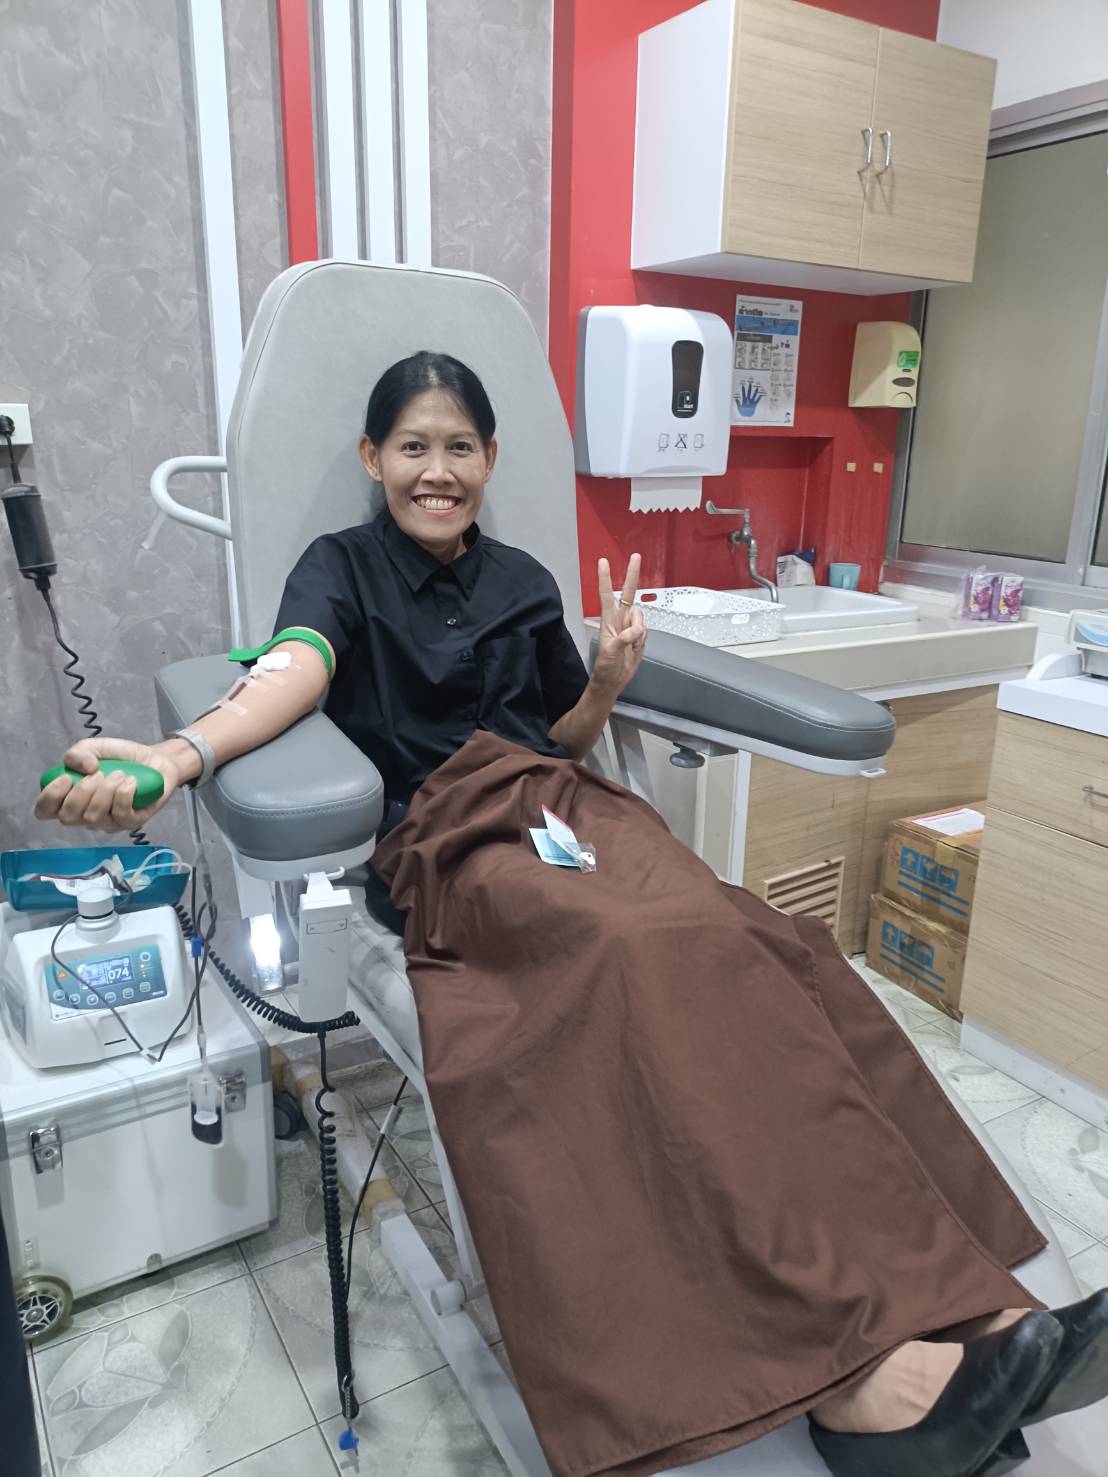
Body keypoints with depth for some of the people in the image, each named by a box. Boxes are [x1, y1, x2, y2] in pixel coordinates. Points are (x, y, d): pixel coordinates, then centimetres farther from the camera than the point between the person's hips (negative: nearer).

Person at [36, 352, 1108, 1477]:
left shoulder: (522, 582, 23)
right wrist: (179, 756, -33)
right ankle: (855, 1367, -38)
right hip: (445, 835, -4)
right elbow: (297, 671, -12)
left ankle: (960, 1308, -35)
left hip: (565, 805, 4)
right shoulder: (343, 568, 11)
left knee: (745, 945, -28)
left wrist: (607, 682, 4)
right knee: (643, 957, -35)